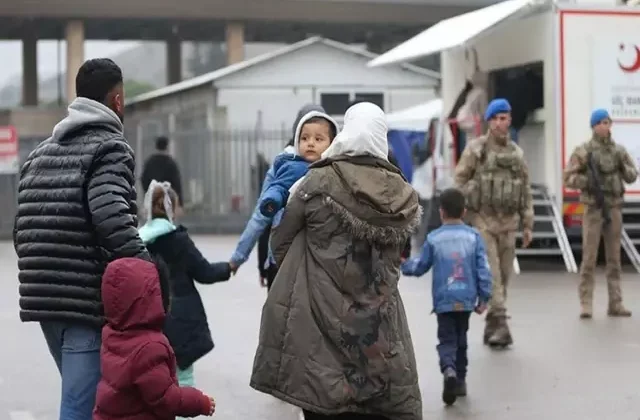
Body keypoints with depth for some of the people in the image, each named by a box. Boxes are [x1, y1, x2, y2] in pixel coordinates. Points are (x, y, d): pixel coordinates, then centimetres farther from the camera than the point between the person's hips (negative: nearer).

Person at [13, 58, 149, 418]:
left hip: (42, 299, 8)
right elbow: (114, 223, -22)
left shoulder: (41, 153, 17)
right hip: (89, 302, -8)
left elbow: (23, 230, 16)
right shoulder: (109, 148, -7)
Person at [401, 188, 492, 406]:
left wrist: (404, 264, 27)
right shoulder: (473, 236, -1)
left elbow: (420, 267, 7)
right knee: (461, 339, 18)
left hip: (443, 300, -2)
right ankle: (460, 380, 23)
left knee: (447, 339, 1)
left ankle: (449, 370, -26)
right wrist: (484, 298, 4)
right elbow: (483, 269, -3)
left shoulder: (433, 238, -4)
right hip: (466, 299, 2)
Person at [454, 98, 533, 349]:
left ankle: (491, 328, 17)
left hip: (507, 224, 4)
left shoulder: (516, 153, 10)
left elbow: (525, 191, 13)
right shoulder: (475, 149, -3)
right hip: (481, 222, -4)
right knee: (491, 275, -13)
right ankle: (500, 324, -16)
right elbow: (459, 184, -3)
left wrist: (528, 225, 9)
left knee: (503, 276, 7)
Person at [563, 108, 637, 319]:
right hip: (593, 208, -4)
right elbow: (568, 177, -5)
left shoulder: (619, 150, 7)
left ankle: (615, 303, 11)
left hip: (614, 208, 4)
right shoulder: (584, 151, -4)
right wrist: (587, 181, -20)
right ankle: (586, 304, 0)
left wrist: (623, 165, -11)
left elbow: (632, 176, 8)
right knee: (589, 256, -5)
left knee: (614, 257, 7)